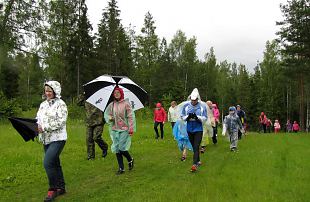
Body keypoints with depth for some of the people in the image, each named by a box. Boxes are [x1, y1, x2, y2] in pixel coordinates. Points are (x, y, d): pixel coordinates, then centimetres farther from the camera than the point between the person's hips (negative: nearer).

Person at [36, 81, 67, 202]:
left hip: (57, 139, -8)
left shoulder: (60, 104, -10)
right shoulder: (43, 104, 13)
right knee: (55, 164, 15)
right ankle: (61, 188, 28)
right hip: (46, 139, 8)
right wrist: (36, 126, -8)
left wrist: (44, 127, -21)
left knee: (48, 163, -16)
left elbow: (60, 122, -18)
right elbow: (38, 119, 14)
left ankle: (53, 189, 1)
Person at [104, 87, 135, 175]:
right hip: (114, 129, 5)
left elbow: (130, 116, -6)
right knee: (116, 149, 5)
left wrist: (131, 129, -12)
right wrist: (109, 118, -9)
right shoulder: (111, 105, 8)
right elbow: (106, 114, 15)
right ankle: (121, 168, 17)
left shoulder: (126, 103, -4)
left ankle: (130, 160, 23)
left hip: (124, 129, -4)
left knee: (122, 148, -9)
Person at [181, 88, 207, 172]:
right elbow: (182, 117, 1)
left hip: (198, 129, -3)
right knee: (193, 147, 16)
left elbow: (205, 118, -6)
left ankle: (194, 164, -11)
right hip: (189, 129, 3)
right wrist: (188, 117, -20)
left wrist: (197, 117, -24)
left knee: (196, 147, -9)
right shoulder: (186, 106, -3)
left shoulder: (202, 106, -8)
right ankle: (198, 160, 35)